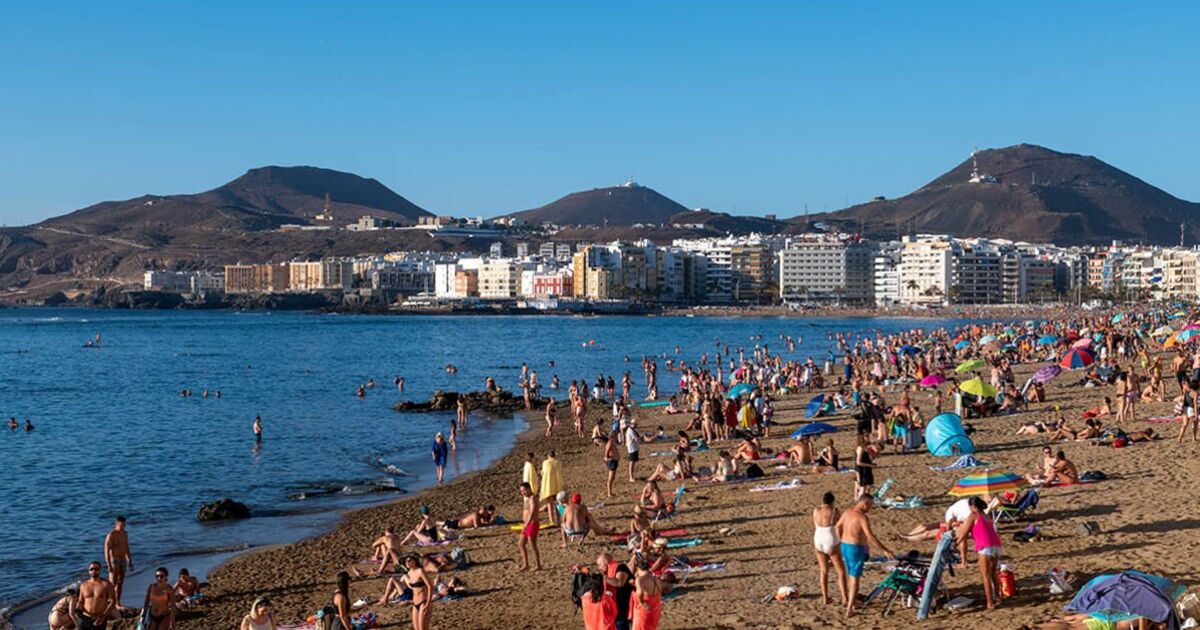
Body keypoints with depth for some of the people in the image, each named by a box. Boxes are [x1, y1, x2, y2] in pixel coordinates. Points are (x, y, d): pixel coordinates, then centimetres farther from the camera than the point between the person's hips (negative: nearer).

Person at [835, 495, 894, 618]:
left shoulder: (847, 512, 6)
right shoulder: (862, 517, -19)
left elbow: (837, 527, 19)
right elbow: (870, 537, -26)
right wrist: (885, 550, -23)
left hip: (844, 546, 8)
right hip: (856, 549, -8)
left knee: (850, 575, 24)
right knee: (855, 578, -2)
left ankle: (852, 600, 40)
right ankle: (849, 610, -4)